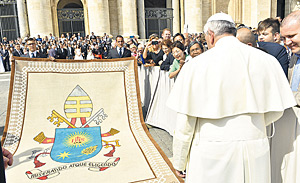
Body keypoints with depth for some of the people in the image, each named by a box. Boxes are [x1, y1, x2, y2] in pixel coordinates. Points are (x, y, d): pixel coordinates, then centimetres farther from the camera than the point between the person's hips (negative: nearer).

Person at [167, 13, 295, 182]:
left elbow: (185, 121, -10)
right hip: (255, 154, 4)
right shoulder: (267, 60, -2)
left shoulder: (197, 65, -13)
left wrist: (179, 162, 3)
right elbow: (275, 111, 6)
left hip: (211, 157, -3)